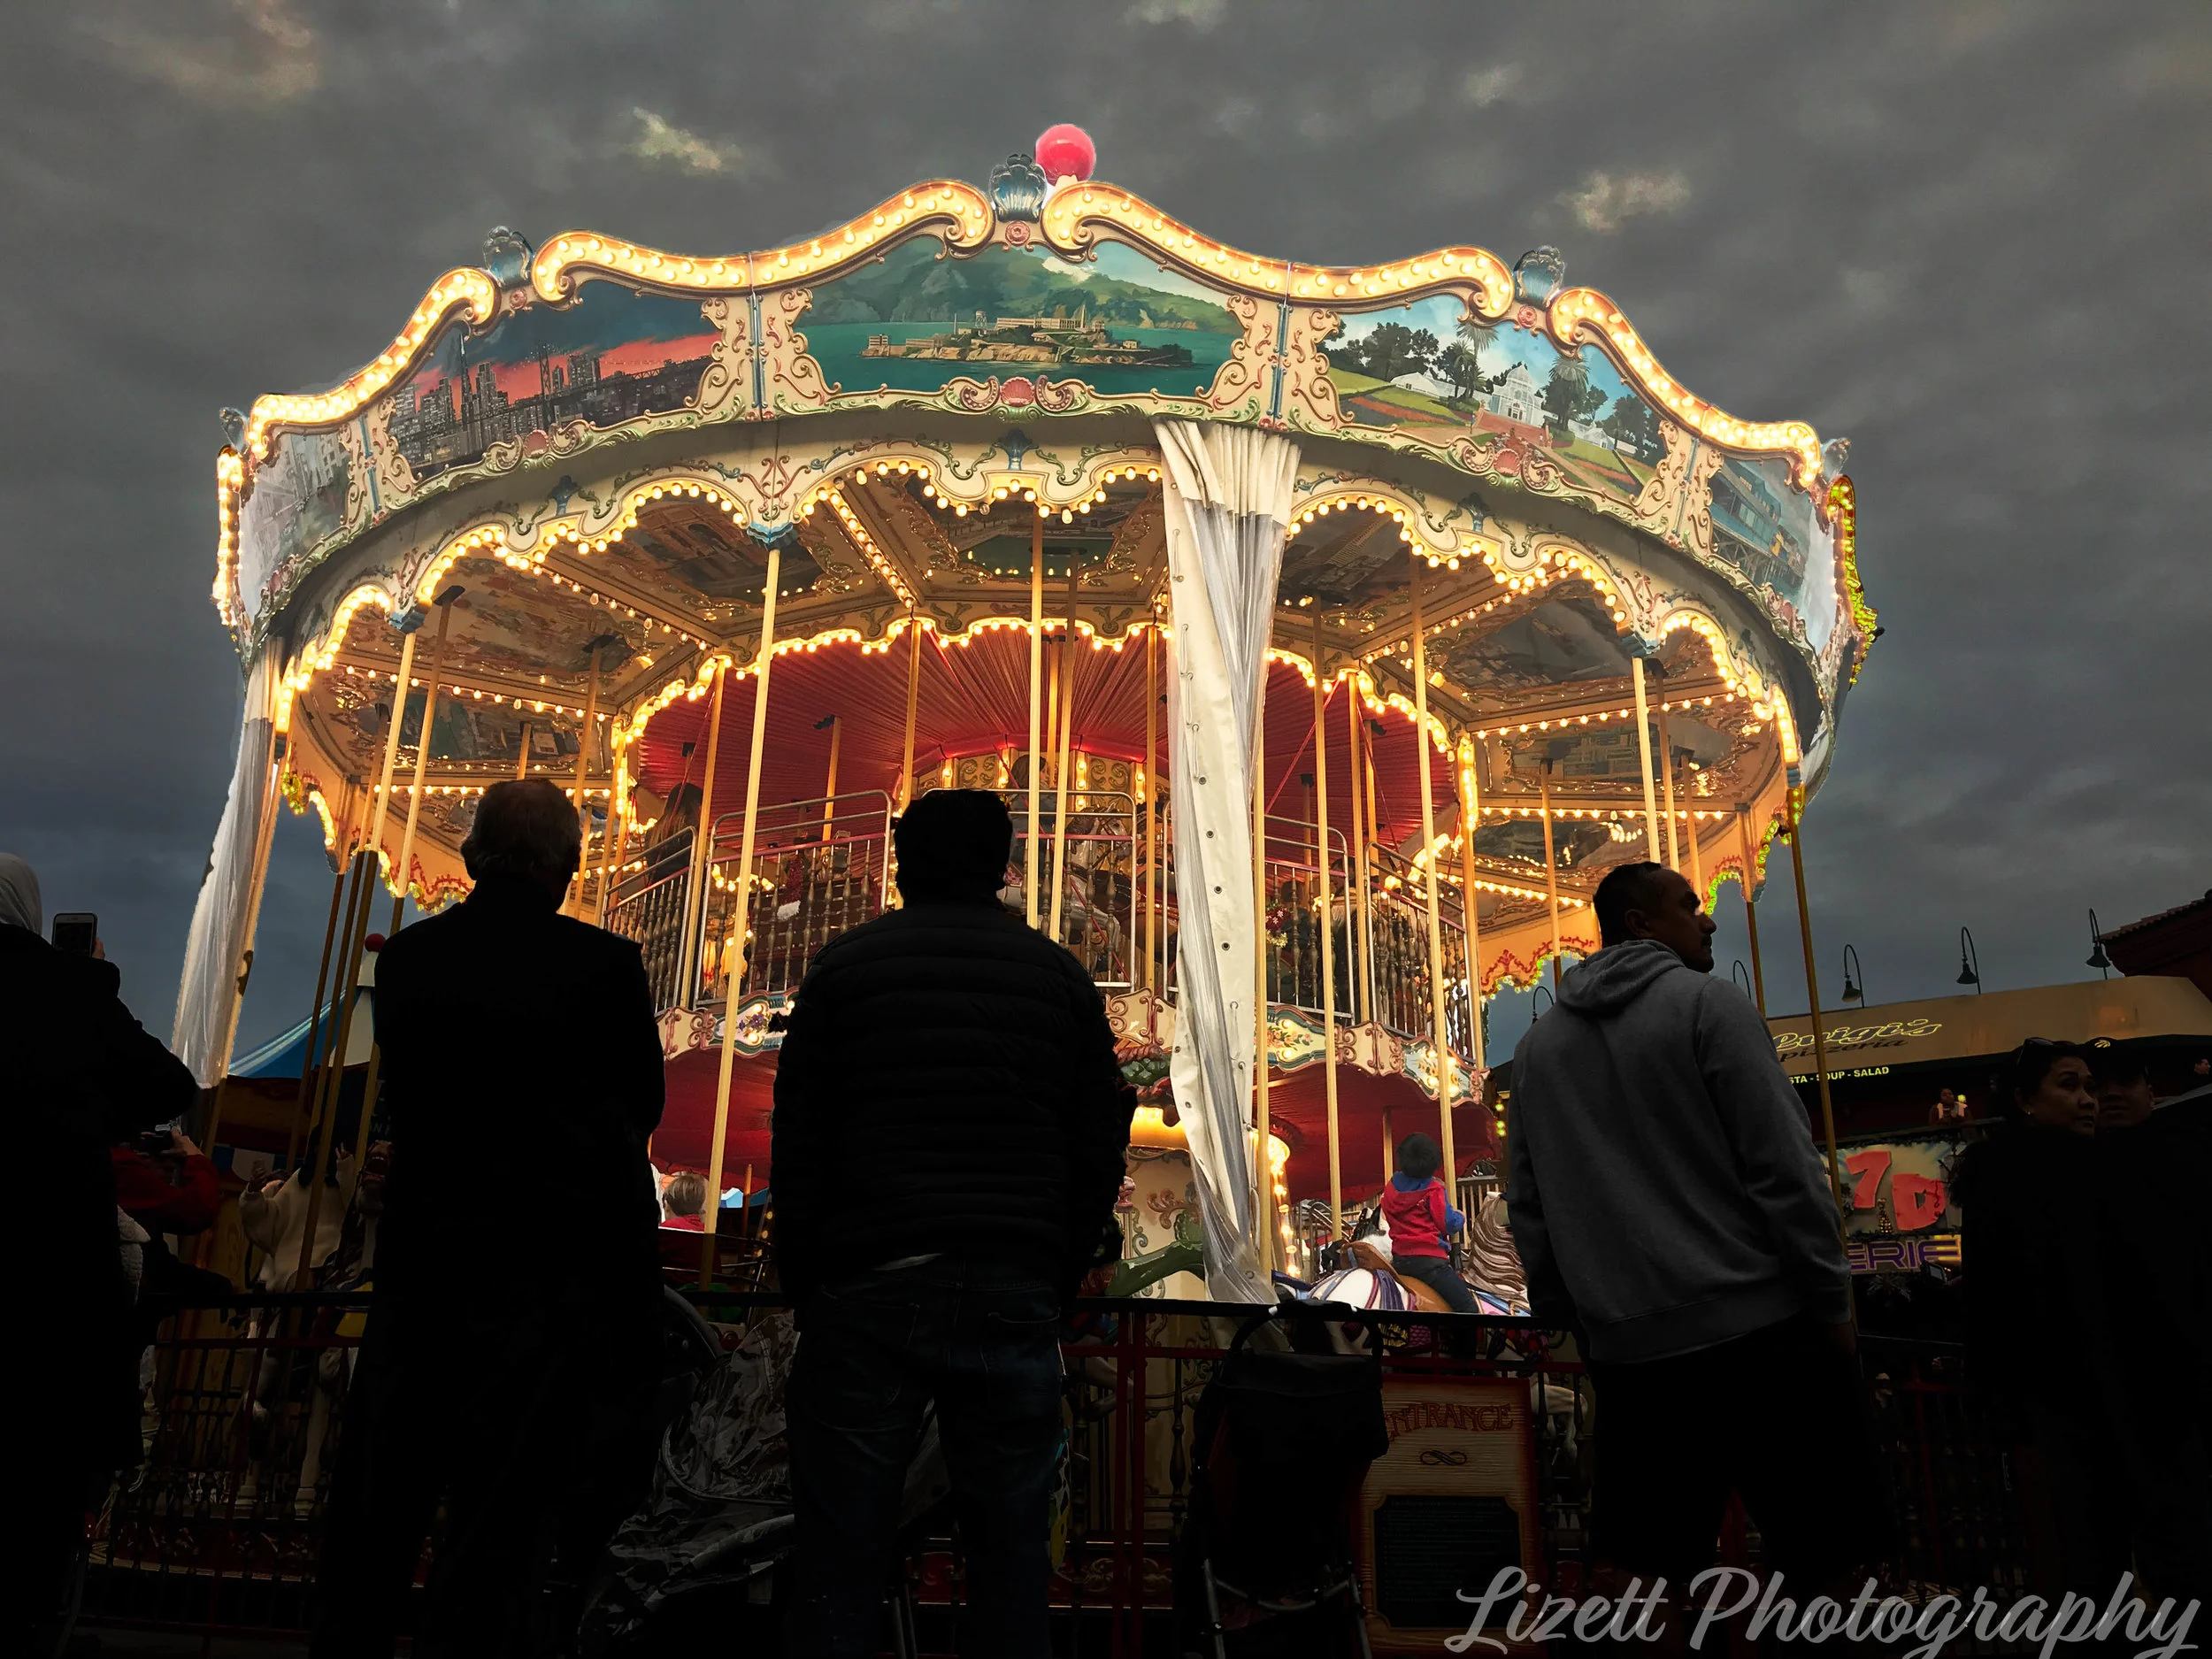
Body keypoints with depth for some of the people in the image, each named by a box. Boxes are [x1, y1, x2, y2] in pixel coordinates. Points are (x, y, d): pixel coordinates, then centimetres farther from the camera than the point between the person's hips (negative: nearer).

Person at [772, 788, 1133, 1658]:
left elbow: (798, 1142, 3)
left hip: (868, 1293, -1)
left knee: (838, 1559, 6)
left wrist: (802, 1282, 8)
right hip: (1015, 1296, 2)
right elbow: (1100, 1145, 8)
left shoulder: (844, 965, 5)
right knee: (1008, 1554, 11)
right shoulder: (1061, 976, 9)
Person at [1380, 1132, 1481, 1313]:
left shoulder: (1390, 1188, 7)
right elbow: (1448, 1223, -9)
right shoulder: (1432, 1189, -10)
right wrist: (1461, 1219, 12)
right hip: (1428, 1258, -7)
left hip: (1398, 1259, 7)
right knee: (1469, 1306, -8)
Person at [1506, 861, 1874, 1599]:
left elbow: (1528, 1206, 13)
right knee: (1825, 1557, 4)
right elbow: (1784, 1168, -9)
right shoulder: (1706, 1003, -5)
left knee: (1647, 1570, 10)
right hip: (1755, 1324, -5)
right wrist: (1832, 1301, -3)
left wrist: (1565, 1315, 19)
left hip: (1626, 1345, 5)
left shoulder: (1539, 1043, 11)